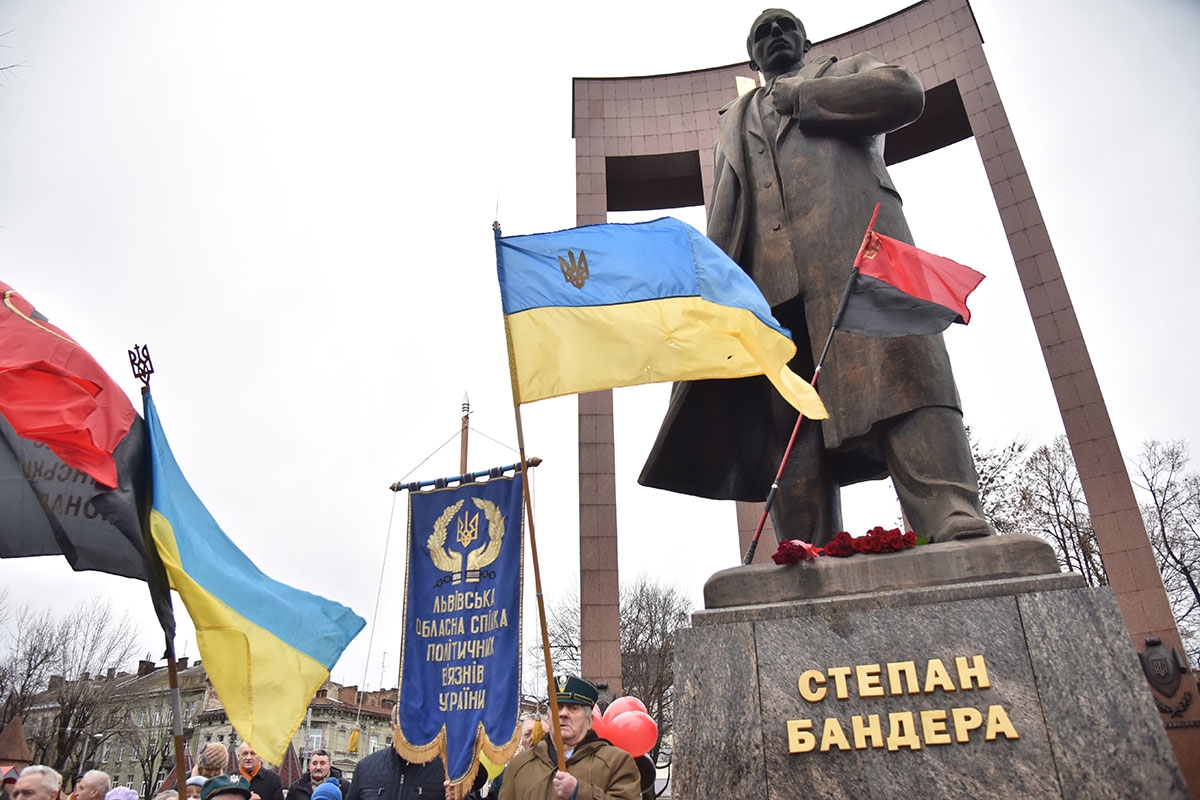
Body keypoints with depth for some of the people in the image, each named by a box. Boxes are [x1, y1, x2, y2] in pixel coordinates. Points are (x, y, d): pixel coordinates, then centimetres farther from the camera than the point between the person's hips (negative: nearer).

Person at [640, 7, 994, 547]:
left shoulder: (847, 71, 29)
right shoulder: (732, 122, 37)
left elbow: (904, 92, 5)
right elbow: (722, 219, 27)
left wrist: (801, 96, 10)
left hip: (854, 244, -2)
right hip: (768, 276, 3)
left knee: (898, 373, -23)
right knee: (788, 427, -9)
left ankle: (955, 528, -32)